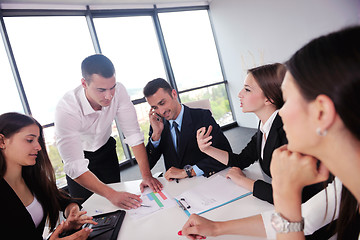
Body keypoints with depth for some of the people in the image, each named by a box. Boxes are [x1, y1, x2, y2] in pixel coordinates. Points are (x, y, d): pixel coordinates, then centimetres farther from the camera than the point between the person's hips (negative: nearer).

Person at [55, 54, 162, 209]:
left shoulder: (118, 90, -28)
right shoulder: (66, 109, -36)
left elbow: (134, 134, -23)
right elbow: (75, 167, -37)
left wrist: (146, 175, -29)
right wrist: (112, 195, -44)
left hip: (105, 148, 3)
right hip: (78, 155, -2)